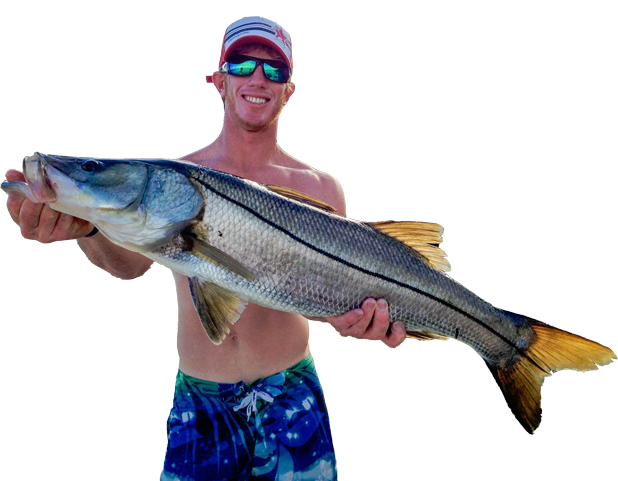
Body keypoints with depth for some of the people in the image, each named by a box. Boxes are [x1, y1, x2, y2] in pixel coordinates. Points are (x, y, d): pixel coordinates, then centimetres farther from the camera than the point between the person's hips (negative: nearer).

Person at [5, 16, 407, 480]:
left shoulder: (320, 188, -2)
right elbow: (132, 260, -18)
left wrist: (357, 316, -28)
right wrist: (88, 225, -39)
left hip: (291, 395, 0)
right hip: (199, 398, 1)